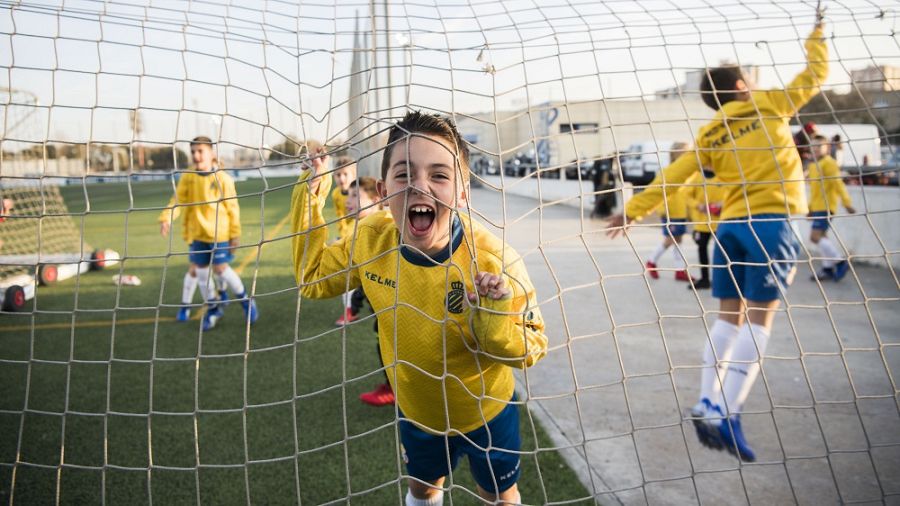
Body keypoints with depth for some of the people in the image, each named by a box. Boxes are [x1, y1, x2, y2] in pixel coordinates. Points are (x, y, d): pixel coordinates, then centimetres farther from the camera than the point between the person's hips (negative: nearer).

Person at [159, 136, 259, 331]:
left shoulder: (223, 178, -10)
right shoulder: (187, 178, -1)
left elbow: (232, 208, -5)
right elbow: (178, 200, -4)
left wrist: (235, 234, -3)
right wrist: (166, 218, -22)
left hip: (219, 232, -4)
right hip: (196, 233, 4)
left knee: (221, 268, -4)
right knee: (200, 270, 9)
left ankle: (245, 300, 18)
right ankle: (213, 308, 27)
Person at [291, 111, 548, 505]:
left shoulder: (494, 261, -33)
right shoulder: (370, 240, -23)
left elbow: (531, 350, -22)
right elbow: (313, 278, -5)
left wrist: (496, 316, -42)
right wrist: (309, 196, -12)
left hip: (487, 413, -2)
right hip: (417, 413, 3)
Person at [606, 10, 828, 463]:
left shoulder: (709, 136, 12)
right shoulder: (770, 105, 6)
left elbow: (670, 177, 7)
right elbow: (815, 75, 16)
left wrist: (633, 211, 11)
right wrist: (817, 33, 32)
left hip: (730, 225, 4)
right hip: (770, 222, -4)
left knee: (729, 316, 8)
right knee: (759, 318, -6)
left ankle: (708, 405, 3)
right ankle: (727, 414, -13)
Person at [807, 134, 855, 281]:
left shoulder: (829, 163, -10)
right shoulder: (813, 165, 15)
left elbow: (838, 184, -16)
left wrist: (847, 203, -21)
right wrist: (810, 208, 25)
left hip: (825, 207, -9)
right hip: (816, 207, 9)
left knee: (815, 236, -15)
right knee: (821, 237, 10)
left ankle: (840, 262, -4)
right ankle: (828, 269, 18)